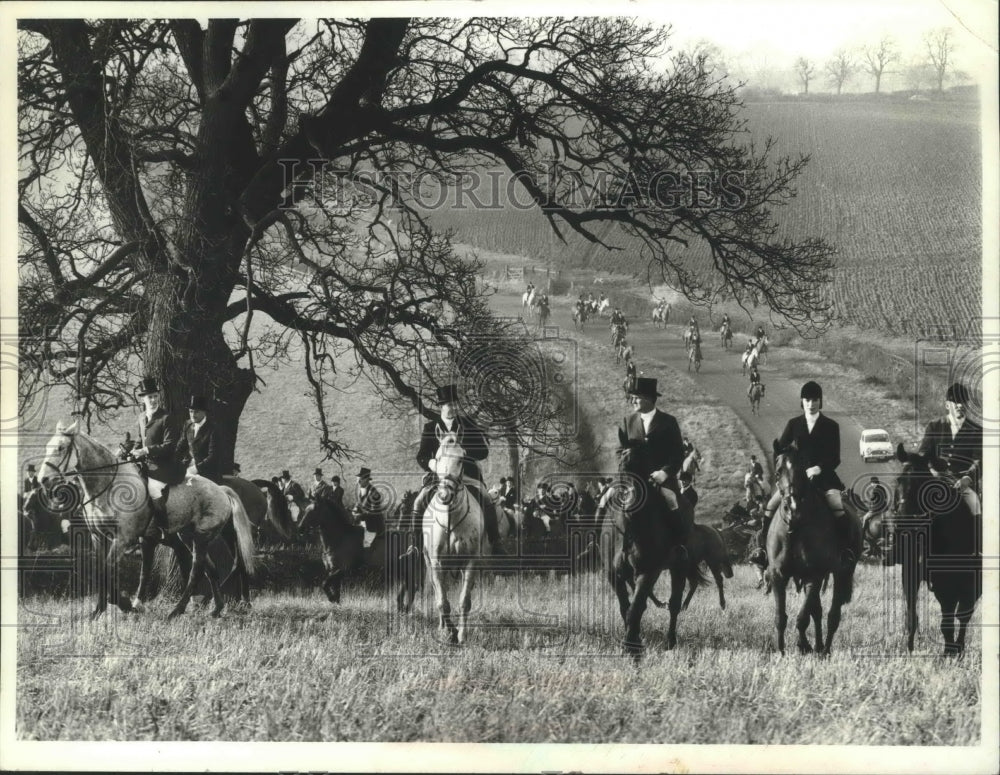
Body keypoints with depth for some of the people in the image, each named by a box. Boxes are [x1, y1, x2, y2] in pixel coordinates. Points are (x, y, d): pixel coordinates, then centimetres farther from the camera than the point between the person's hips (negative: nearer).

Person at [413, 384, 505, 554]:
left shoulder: (468, 424, 5)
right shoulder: (430, 428, 6)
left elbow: (483, 451, 1)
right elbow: (421, 457, 3)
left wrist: (461, 450, -17)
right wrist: (430, 463, -22)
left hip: (468, 476, -1)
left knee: (487, 503, -23)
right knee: (419, 503, -18)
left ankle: (495, 544, -13)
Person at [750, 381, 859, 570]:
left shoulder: (831, 426, 2)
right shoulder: (794, 424, 9)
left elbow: (835, 458, -3)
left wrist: (819, 468, -20)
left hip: (823, 475, -2)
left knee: (838, 508, -27)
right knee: (770, 506, -14)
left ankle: (846, 548, -16)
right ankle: (762, 548, -4)